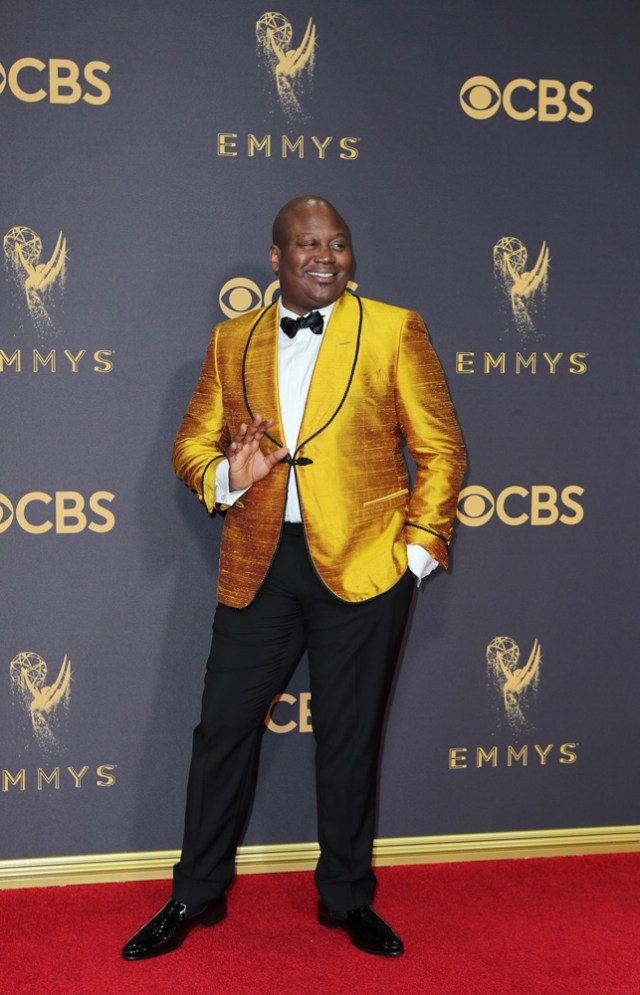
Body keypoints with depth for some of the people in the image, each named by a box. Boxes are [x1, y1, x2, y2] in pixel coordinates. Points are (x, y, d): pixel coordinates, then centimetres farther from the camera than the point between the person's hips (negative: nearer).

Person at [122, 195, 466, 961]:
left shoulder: (393, 330, 2)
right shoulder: (231, 341, 10)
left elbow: (441, 450, 2)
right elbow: (192, 442, 12)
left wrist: (419, 551, -5)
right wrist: (226, 476, -10)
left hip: (361, 568, -2)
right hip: (257, 568, 3)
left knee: (349, 738, 8)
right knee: (222, 728, 7)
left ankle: (347, 898, 26)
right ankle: (197, 894, 25)